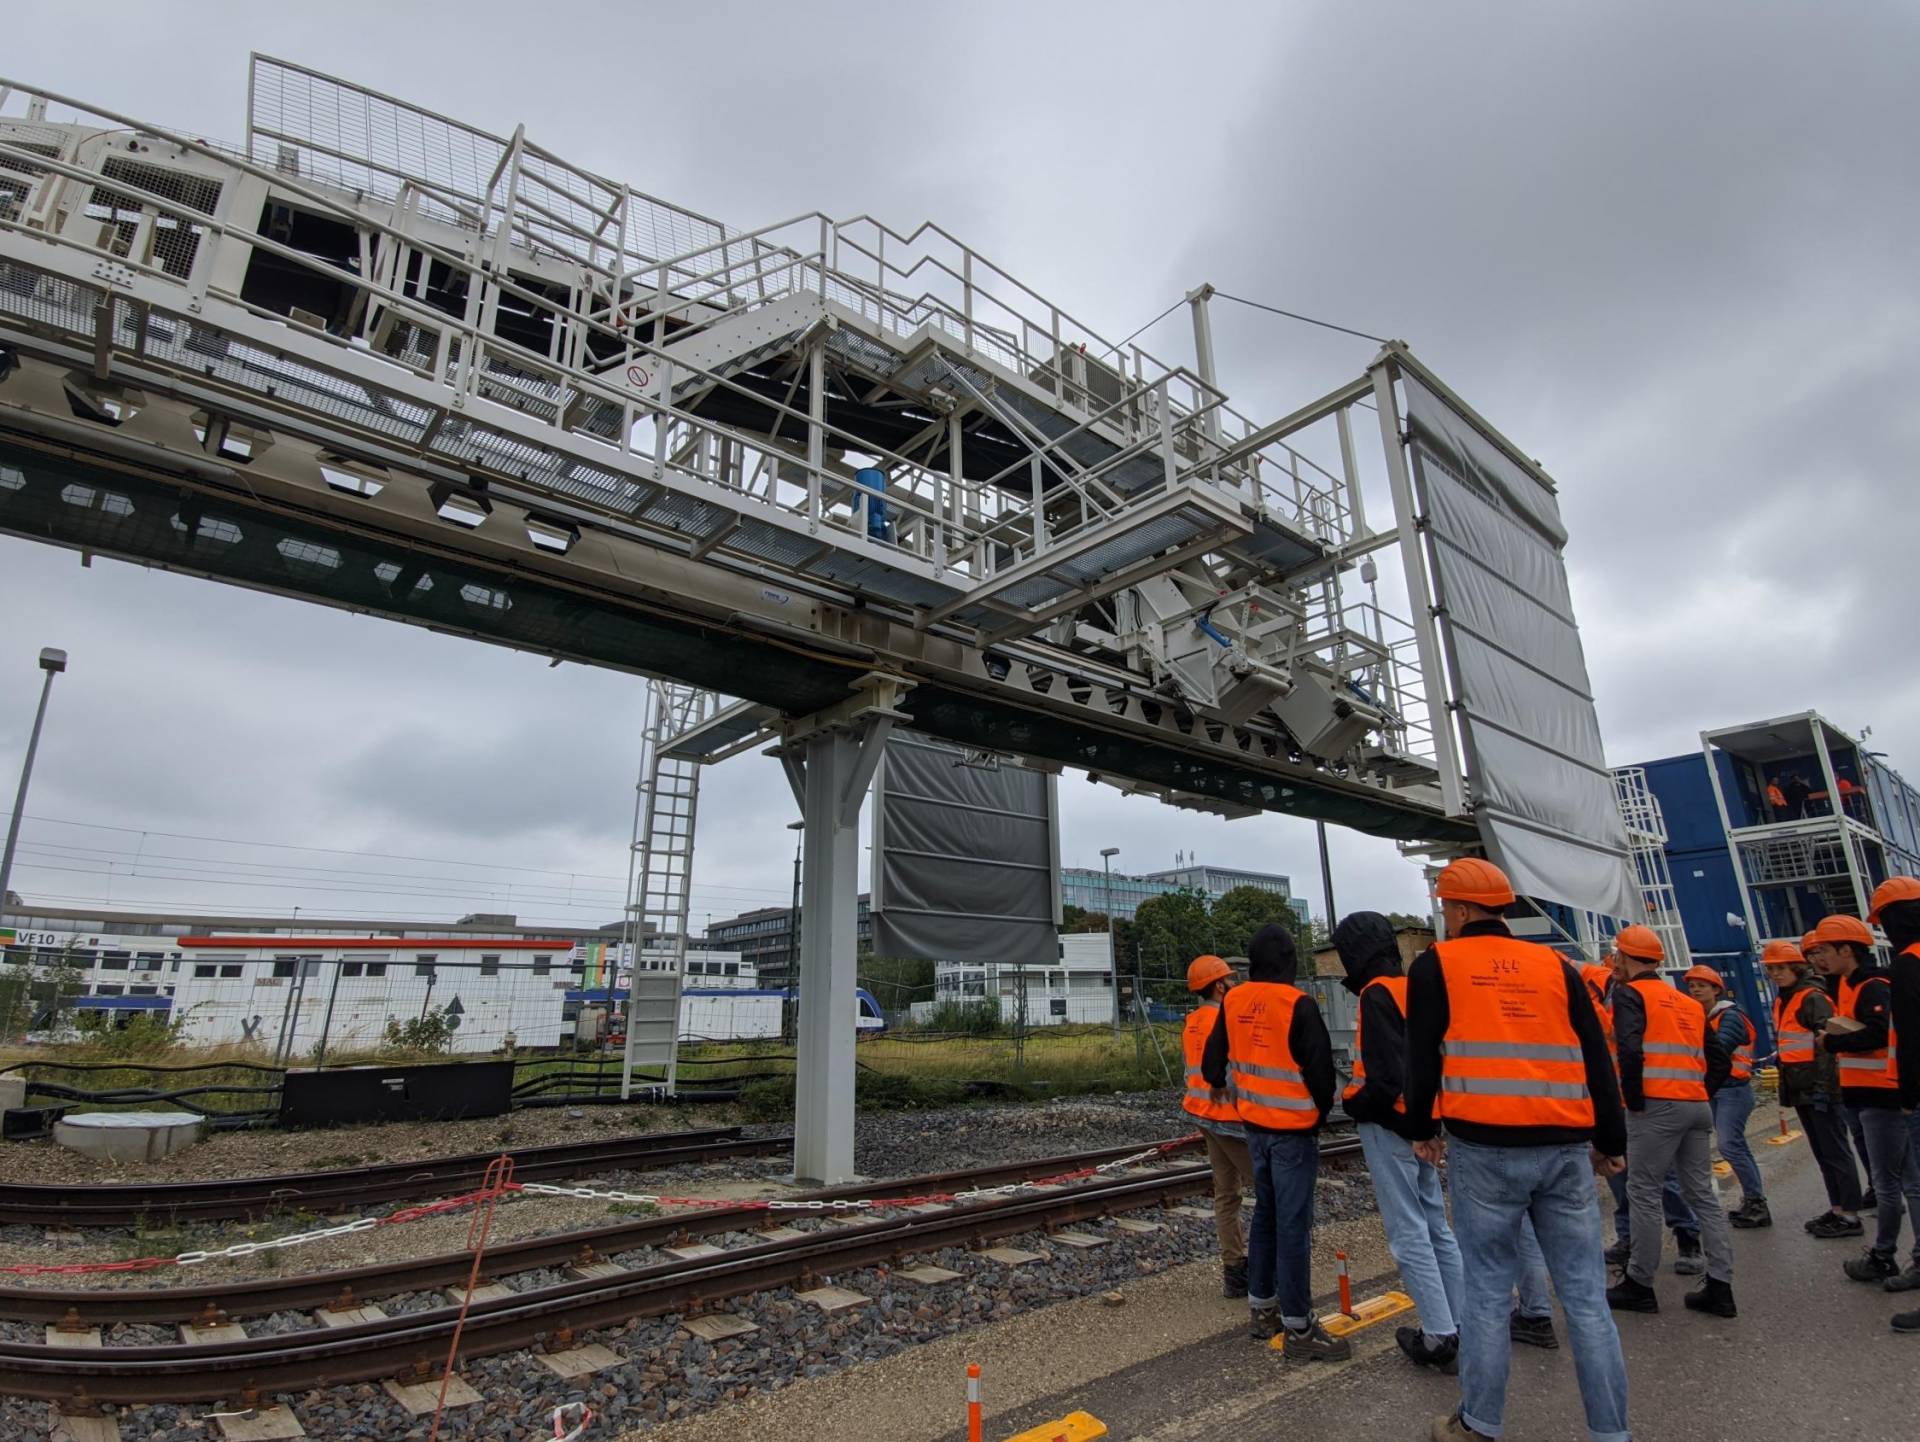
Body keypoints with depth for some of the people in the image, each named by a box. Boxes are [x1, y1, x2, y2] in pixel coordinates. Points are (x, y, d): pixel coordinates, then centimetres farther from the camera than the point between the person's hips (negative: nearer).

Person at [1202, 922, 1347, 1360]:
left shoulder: (1232, 1002, -1)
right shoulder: (1299, 1005, -19)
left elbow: (1212, 1066, 5)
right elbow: (1321, 1069, -14)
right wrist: (1320, 1113, 5)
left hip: (1255, 1126, 6)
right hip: (1293, 1130, -6)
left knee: (1265, 1214, 19)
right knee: (1293, 1225, 1)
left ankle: (1261, 1308, 29)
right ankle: (1299, 1328, 10)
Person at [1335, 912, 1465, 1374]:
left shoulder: (1377, 996, -18)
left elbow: (1385, 1080, -23)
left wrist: (1352, 1103, -7)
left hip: (1388, 1127, -9)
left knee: (1408, 1235, 0)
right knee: (1437, 1227, 17)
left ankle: (1440, 1339, 5)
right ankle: (1464, 1326, 24)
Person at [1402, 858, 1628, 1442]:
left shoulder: (1436, 965, 1)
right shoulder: (1554, 965, 10)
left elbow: (1423, 1057, 0)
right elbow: (1597, 1058, 11)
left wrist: (1422, 1130, 13)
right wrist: (1610, 1141, 20)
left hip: (1483, 1146, -3)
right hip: (1565, 1147, 3)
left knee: (1488, 1290, 7)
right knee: (1585, 1294, 11)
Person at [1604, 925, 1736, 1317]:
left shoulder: (1630, 993, -5)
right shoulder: (1689, 1003, 18)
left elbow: (1630, 1049, -19)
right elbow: (1719, 1058, 18)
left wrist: (1633, 1100, -9)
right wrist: (1701, 1093, 18)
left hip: (1657, 1105, -8)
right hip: (1697, 1106, 8)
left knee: (1644, 1192, 0)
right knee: (1702, 1193, 13)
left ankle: (1639, 1285, 8)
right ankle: (1719, 1287, 14)